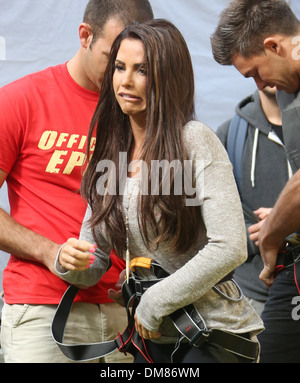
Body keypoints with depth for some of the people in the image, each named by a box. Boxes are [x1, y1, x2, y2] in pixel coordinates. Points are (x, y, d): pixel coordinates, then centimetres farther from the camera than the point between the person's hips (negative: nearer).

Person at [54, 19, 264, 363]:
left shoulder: (194, 141, -11)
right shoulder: (111, 156, 8)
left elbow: (230, 248, -19)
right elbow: (94, 265, 12)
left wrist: (154, 303, -14)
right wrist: (70, 262, -11)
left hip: (213, 335, -6)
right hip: (153, 337, 6)